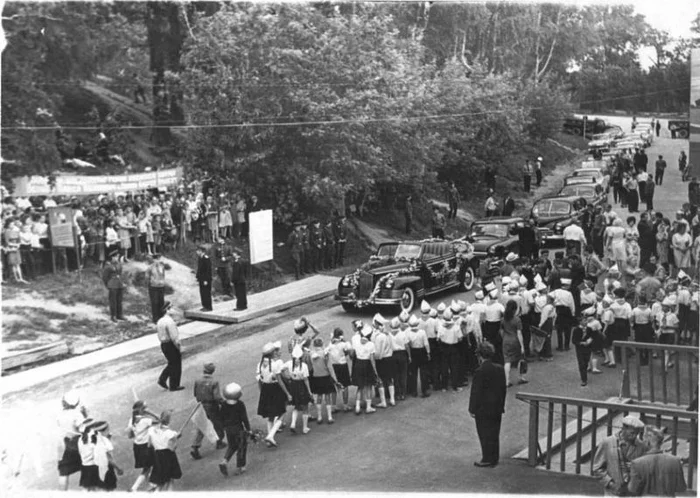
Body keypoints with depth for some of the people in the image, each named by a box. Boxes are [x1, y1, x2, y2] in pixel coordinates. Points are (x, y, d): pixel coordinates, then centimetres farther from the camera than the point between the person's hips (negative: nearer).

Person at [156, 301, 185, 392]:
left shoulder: (160, 321, 8)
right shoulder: (169, 321, -21)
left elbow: (160, 336, 13)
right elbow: (174, 337, -23)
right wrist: (179, 347, -15)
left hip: (163, 345, 9)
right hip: (172, 345, -9)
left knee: (171, 364, 22)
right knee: (176, 365, 5)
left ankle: (162, 379, 12)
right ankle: (174, 386, 13)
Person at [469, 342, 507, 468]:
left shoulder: (480, 371, -20)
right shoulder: (500, 369, 0)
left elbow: (476, 392, -16)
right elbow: (503, 388, 7)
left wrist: (472, 409, -8)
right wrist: (501, 405, 17)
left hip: (483, 409, -6)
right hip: (497, 408, 6)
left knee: (485, 435, 5)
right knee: (494, 434, 15)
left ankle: (487, 459, 11)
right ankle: (494, 459, 22)